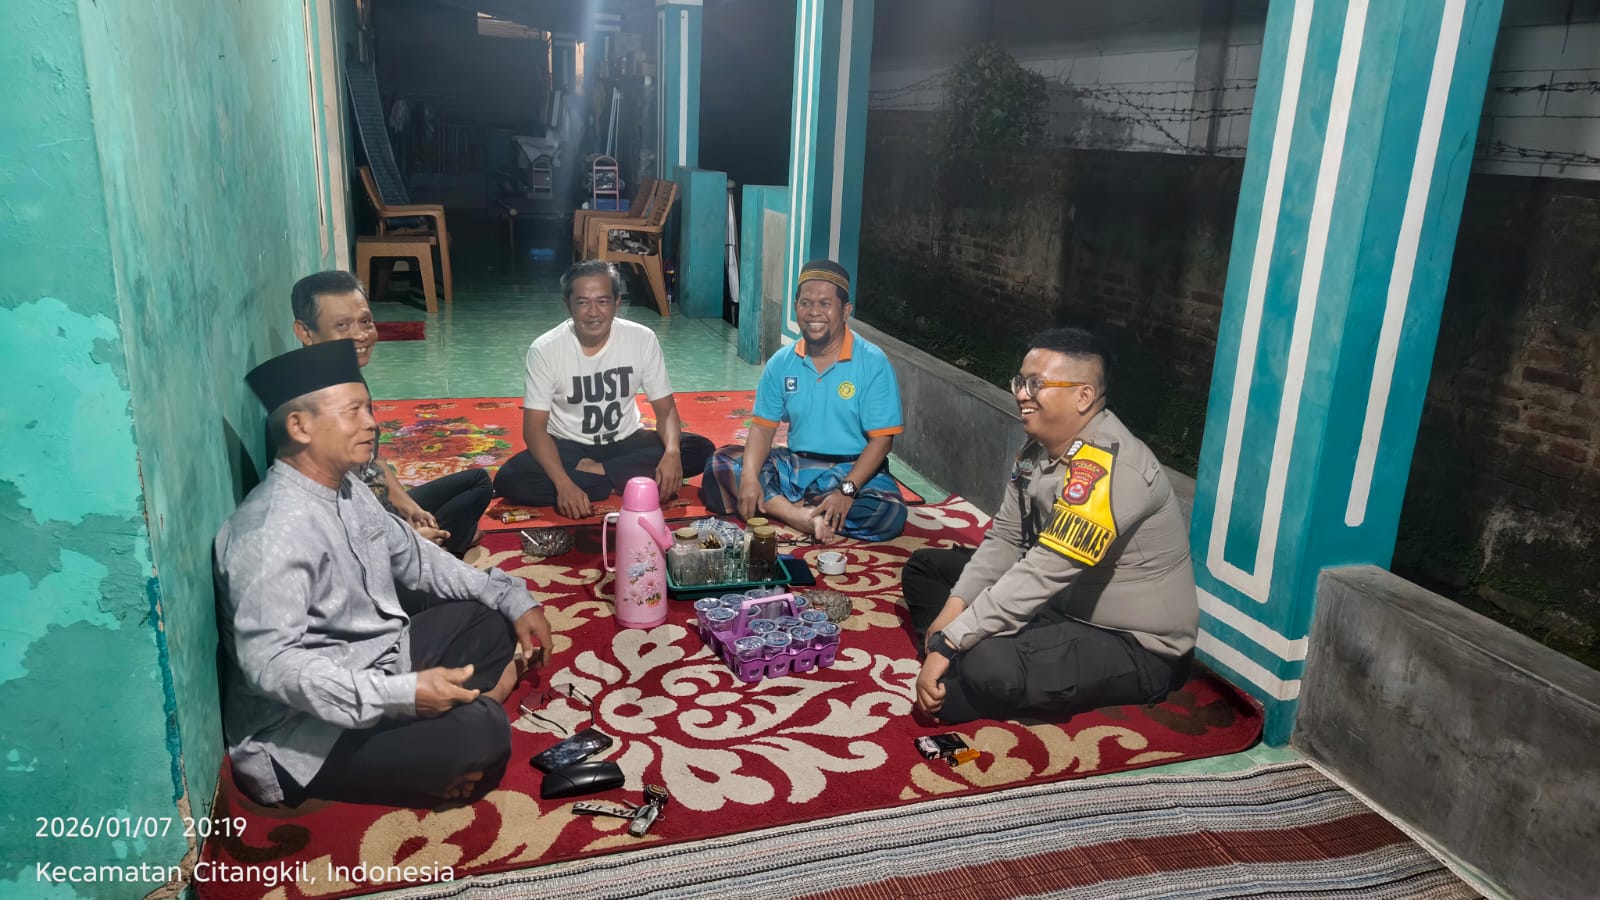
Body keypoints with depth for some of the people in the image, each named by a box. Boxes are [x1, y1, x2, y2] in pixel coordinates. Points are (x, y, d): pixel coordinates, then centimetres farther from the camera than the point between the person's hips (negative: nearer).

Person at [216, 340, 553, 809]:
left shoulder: (346, 489, 4)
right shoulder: (273, 532, -25)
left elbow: (414, 556, 14)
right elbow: (269, 663, -31)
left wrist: (512, 599, 5)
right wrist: (400, 695, -36)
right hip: (306, 732, -10)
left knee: (492, 620, 12)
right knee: (480, 733, -28)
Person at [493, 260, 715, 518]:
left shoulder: (642, 339, -13)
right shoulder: (545, 349, -17)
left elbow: (665, 409, -9)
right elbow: (535, 427, -18)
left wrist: (672, 453, -32)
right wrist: (564, 484, -35)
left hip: (625, 442, 2)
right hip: (568, 447, -1)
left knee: (701, 450, -22)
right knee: (509, 480, -30)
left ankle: (595, 472, -18)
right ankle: (624, 483, -21)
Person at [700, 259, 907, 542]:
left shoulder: (873, 363, -11)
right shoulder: (781, 362, 1)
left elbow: (881, 439, -14)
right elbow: (763, 426, 0)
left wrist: (846, 490, -27)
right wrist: (750, 476, -19)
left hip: (853, 470, -3)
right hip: (794, 465, 4)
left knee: (889, 514, -33)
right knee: (721, 462, -14)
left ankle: (778, 504, -21)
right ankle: (802, 515, -28)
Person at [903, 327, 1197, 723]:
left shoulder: (1109, 470, -28)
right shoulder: (1040, 450, 1)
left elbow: (1041, 575, -32)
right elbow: (1004, 539, 4)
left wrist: (947, 642, -30)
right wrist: (954, 607, -9)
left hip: (1137, 646, -9)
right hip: (1065, 603, 10)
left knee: (989, 669, -36)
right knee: (924, 567, 11)